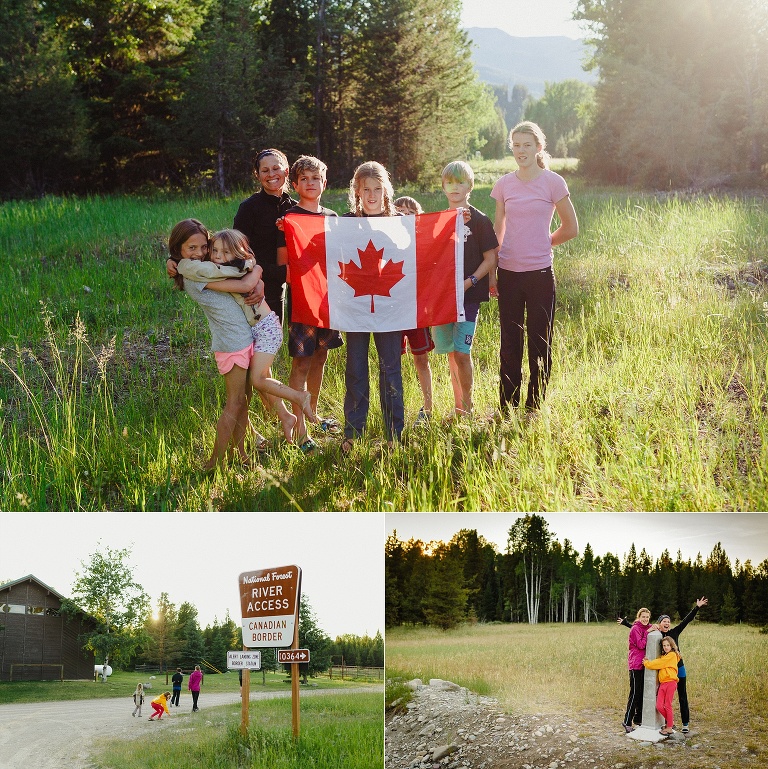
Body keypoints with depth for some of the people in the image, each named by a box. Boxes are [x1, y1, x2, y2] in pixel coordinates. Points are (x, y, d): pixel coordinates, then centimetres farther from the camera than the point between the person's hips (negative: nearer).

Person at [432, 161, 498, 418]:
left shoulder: (479, 221, -4)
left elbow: (490, 258, -6)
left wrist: (470, 282, -16)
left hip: (469, 296, -5)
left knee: (462, 352, -10)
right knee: (450, 352, 9)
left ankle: (467, 407, 2)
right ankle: (457, 406, 19)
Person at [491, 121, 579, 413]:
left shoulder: (553, 182, -3)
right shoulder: (504, 184, 7)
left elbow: (571, 228, 3)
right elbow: (497, 231, 12)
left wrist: (540, 244, 9)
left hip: (539, 272, -3)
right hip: (508, 273, 3)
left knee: (539, 343, 3)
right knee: (509, 343, 7)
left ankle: (534, 408, 13)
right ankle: (507, 410, 15)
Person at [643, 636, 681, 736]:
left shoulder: (672, 655, -5)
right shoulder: (664, 656, 21)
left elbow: (658, 663, -9)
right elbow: (658, 665, 12)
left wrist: (646, 663, 2)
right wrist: (647, 661, -3)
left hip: (670, 682, -7)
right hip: (662, 683, 7)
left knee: (667, 705, -3)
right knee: (659, 706, 1)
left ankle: (669, 727, 6)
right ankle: (671, 722, 20)